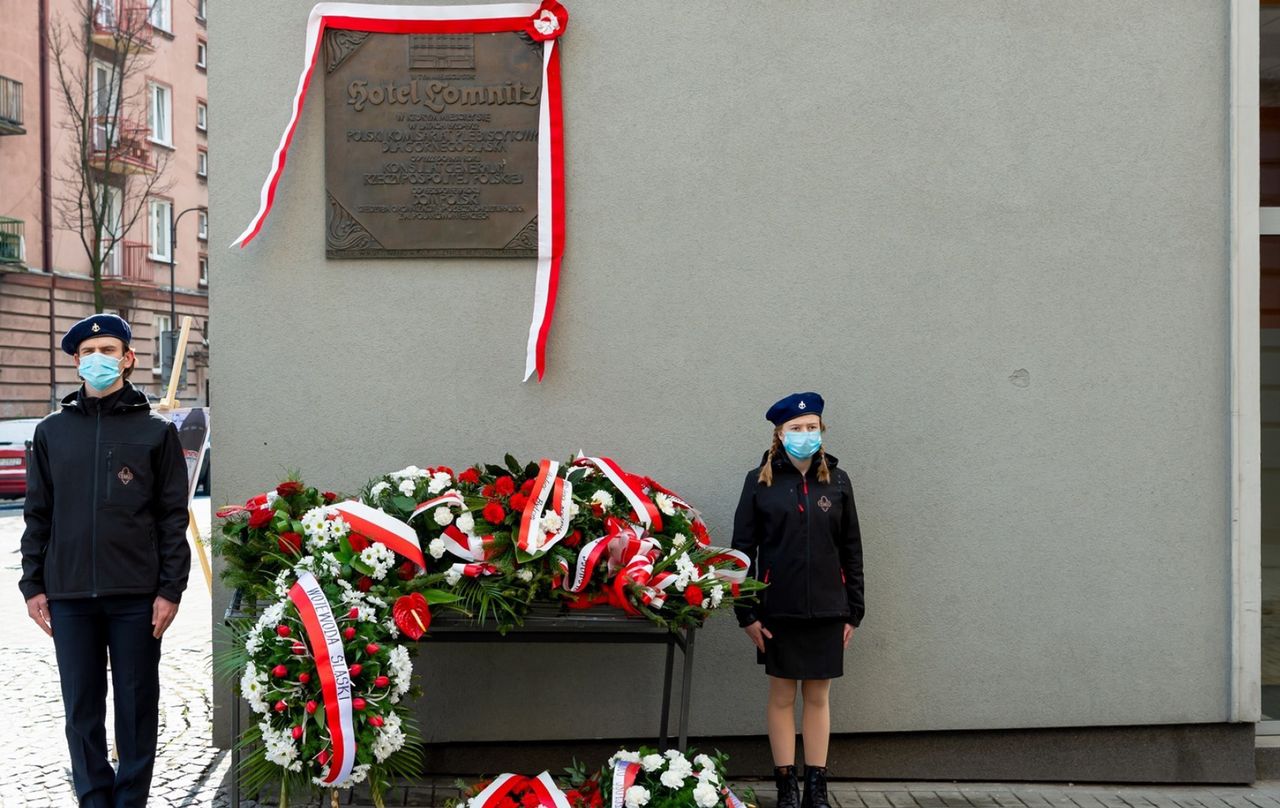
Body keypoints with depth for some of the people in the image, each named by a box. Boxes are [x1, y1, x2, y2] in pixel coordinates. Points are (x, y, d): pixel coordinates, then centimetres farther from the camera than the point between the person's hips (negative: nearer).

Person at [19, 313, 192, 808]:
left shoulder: (155, 432, 3)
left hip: (136, 597, -2)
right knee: (82, 710, 7)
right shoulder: (52, 432, 10)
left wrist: (170, 590, -5)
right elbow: (38, 515, 12)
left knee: (136, 706, 5)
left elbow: (173, 518, 1)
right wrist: (33, 585, 5)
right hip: (69, 596, 2)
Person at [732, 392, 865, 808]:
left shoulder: (837, 480, 4)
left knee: (818, 696, 7)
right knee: (782, 695, 6)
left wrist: (854, 610, 4)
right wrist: (747, 612, -5)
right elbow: (743, 548, 0)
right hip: (779, 609, -1)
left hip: (827, 609, 1)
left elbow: (851, 550, 7)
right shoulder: (760, 481, -1)